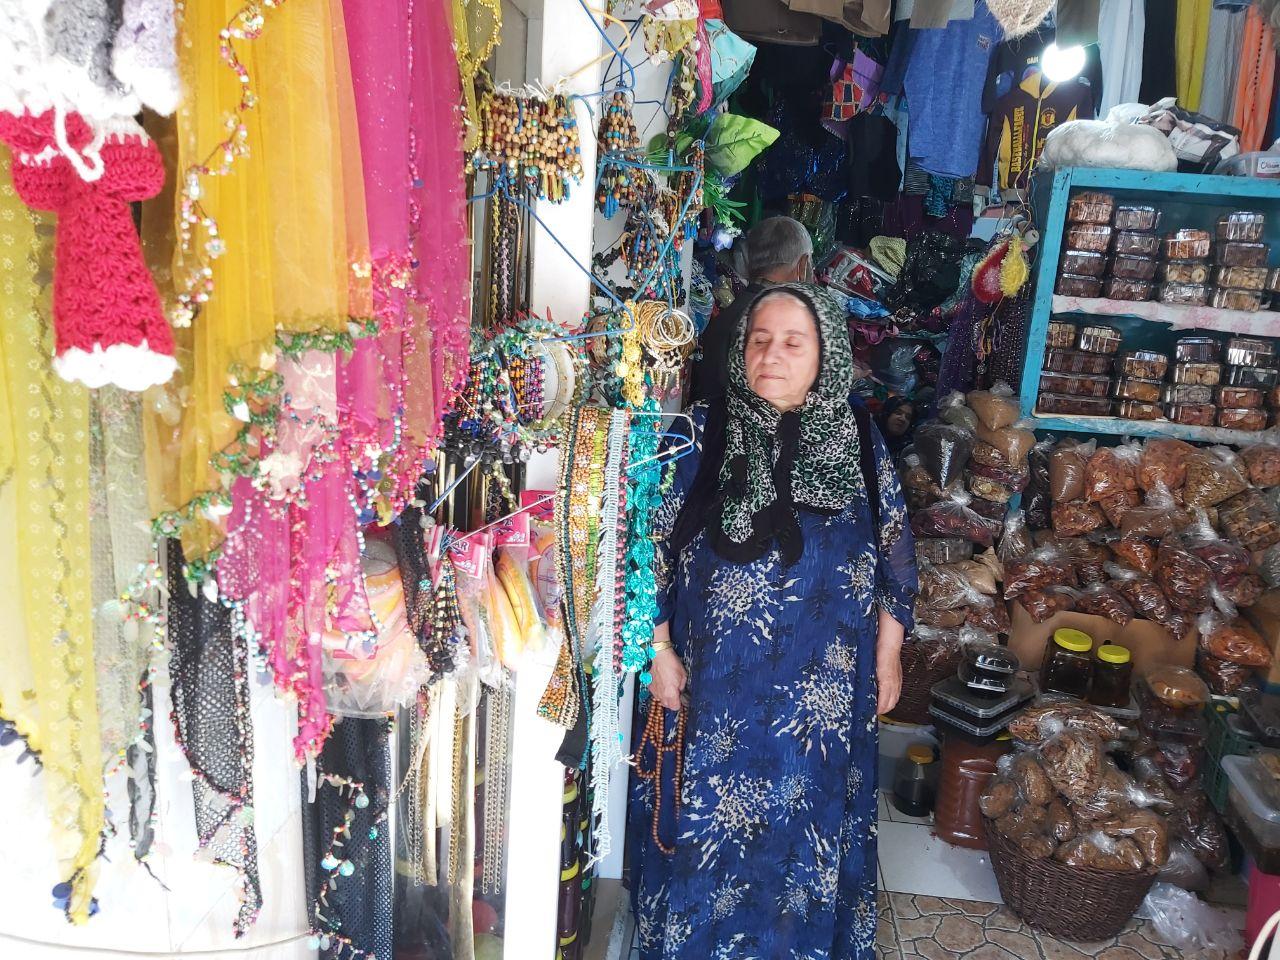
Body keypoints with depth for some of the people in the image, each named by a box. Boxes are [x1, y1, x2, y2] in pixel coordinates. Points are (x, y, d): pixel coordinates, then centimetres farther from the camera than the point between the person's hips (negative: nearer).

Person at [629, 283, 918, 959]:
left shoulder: (858, 442, -4)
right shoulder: (702, 435, -9)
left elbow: (894, 553, 5)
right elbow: (650, 546, -5)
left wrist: (888, 653, 7)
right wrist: (660, 650, -6)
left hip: (821, 691, 2)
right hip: (712, 683, -1)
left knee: (808, 824, 18)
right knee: (707, 825, 14)